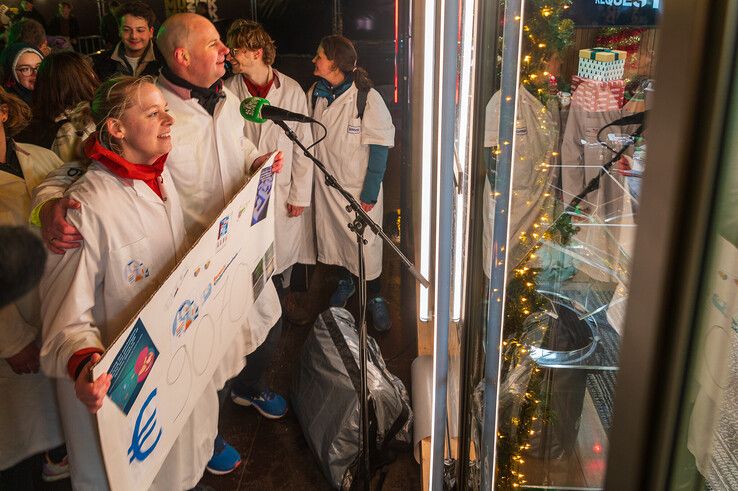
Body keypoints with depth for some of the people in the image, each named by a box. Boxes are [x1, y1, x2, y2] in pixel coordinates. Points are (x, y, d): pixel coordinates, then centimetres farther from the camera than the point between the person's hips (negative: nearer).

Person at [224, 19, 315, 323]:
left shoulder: (291, 90, -8)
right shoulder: (228, 91, -7)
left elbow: (302, 146, -5)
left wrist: (300, 195, -5)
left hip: (283, 188, 0)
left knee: (284, 249, 15)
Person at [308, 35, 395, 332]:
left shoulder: (367, 97, -18)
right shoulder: (314, 94, -1)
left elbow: (380, 146, -16)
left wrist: (370, 193, -16)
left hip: (359, 186, -5)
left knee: (365, 242, 4)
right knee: (331, 234, 18)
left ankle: (374, 298, 25)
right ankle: (345, 281, 44)